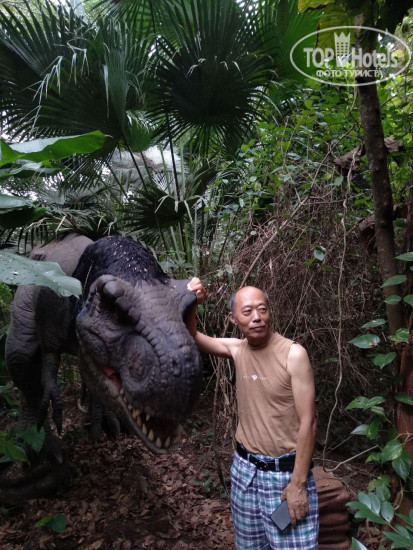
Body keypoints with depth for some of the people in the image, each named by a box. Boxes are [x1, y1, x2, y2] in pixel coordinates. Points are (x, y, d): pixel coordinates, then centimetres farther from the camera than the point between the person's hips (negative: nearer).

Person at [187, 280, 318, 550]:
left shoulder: (293, 354, -17)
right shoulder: (237, 349, -3)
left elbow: (308, 422, -16)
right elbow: (192, 337, 5)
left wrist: (299, 484, -15)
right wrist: (191, 304, -15)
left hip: (286, 472, -4)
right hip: (245, 469, 5)